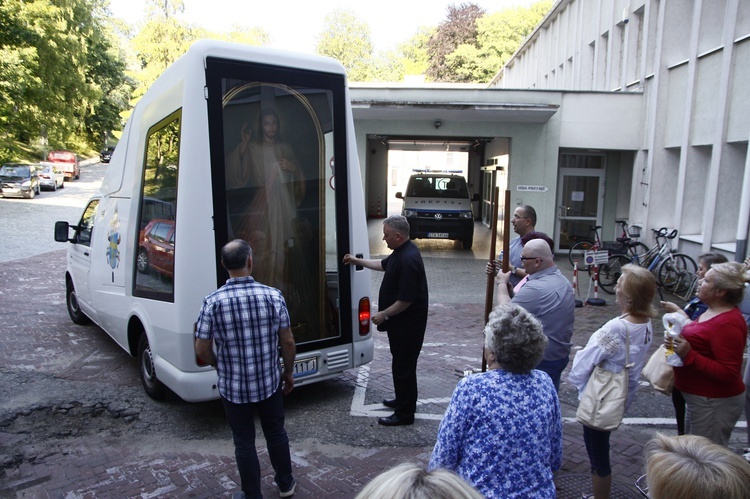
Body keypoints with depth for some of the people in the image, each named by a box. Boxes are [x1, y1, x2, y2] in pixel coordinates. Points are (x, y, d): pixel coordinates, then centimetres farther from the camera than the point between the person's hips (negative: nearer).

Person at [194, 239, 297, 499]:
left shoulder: (213, 301, -14)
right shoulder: (273, 296, -13)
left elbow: (202, 350, -8)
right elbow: (288, 342, -7)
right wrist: (288, 373, 9)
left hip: (233, 387, -1)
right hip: (269, 383, 2)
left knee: (244, 442, 15)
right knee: (276, 433, 22)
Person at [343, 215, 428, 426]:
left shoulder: (408, 260, -28)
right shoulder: (401, 252, 6)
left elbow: (406, 299, -28)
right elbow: (383, 264, 26)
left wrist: (384, 314, -17)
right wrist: (357, 261, 29)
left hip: (407, 324, -11)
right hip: (401, 322, 11)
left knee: (403, 366, 1)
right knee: (401, 363, 22)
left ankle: (405, 413, 14)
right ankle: (403, 400, 39)